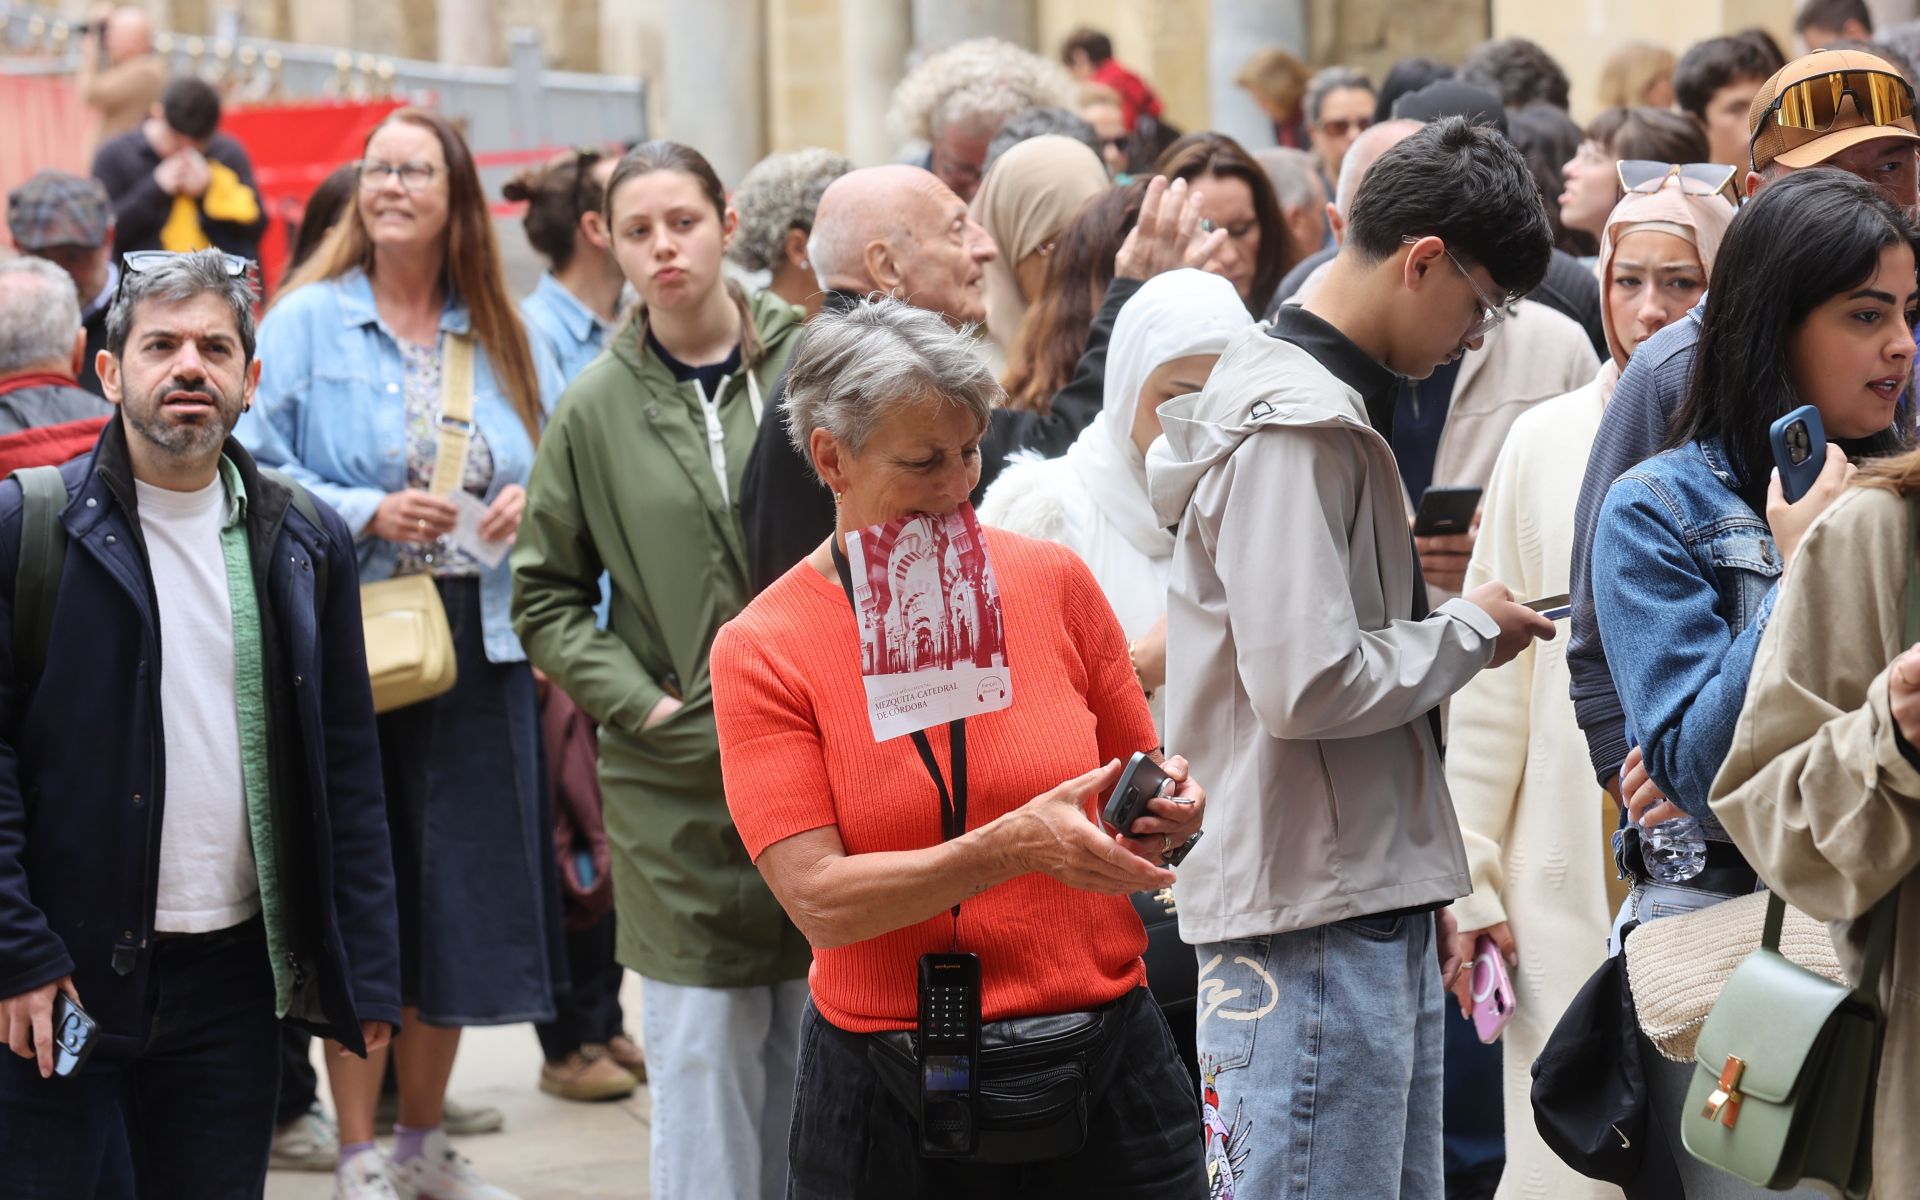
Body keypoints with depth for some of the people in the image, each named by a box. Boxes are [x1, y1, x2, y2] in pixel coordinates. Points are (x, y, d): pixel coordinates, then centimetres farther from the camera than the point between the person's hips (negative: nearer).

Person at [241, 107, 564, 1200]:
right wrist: (367, 515, -18)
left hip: (481, 647, 4)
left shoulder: (506, 339, 10)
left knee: (462, 893, 8)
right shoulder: (308, 322, -2)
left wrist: (535, 502, -6)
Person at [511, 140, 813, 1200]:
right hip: (677, 792, 0)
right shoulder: (597, 407, 1)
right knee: (700, 1054, 1)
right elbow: (545, 596, 7)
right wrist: (644, 704, -5)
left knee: (824, 1057, 8)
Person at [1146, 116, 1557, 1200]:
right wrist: (1469, 630, -9)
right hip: (1311, 924, -10)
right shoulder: (1294, 426, -15)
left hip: (1376, 909, 10)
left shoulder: (1336, 408, 17)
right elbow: (1309, 685, -25)